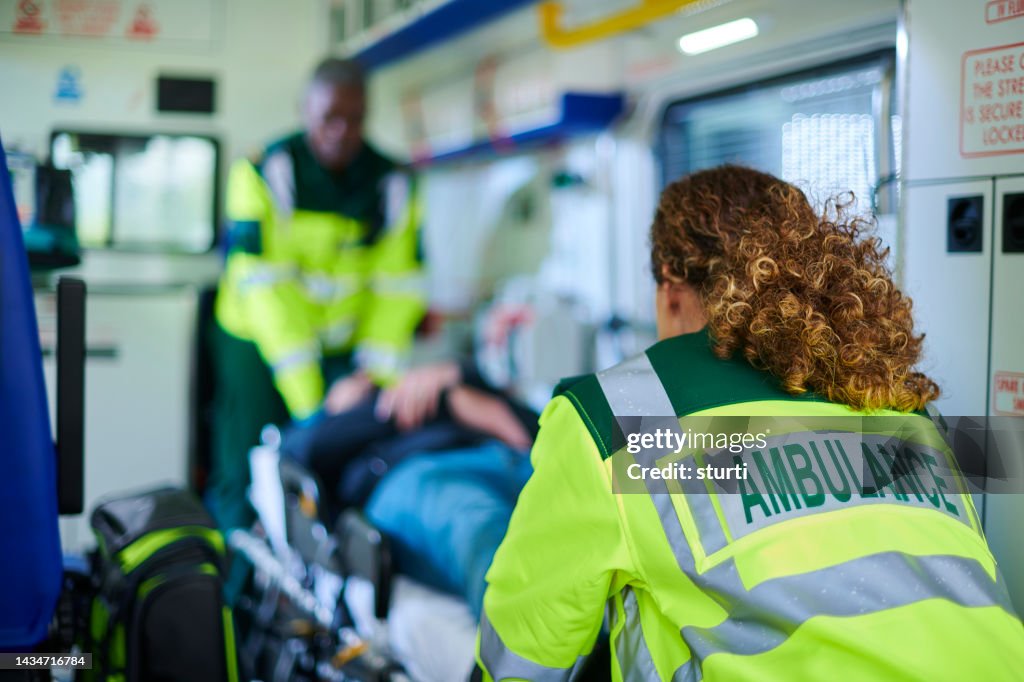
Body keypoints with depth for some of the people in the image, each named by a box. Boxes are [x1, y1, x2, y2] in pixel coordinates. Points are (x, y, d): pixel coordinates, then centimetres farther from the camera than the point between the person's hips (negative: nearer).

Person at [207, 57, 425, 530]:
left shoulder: (394, 185, -3)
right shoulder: (262, 174, -13)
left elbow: (397, 289, -6)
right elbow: (264, 287, -21)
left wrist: (374, 372, -20)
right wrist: (308, 398, -27)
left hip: (344, 347, 3)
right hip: (258, 340, -2)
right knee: (244, 478, -3)